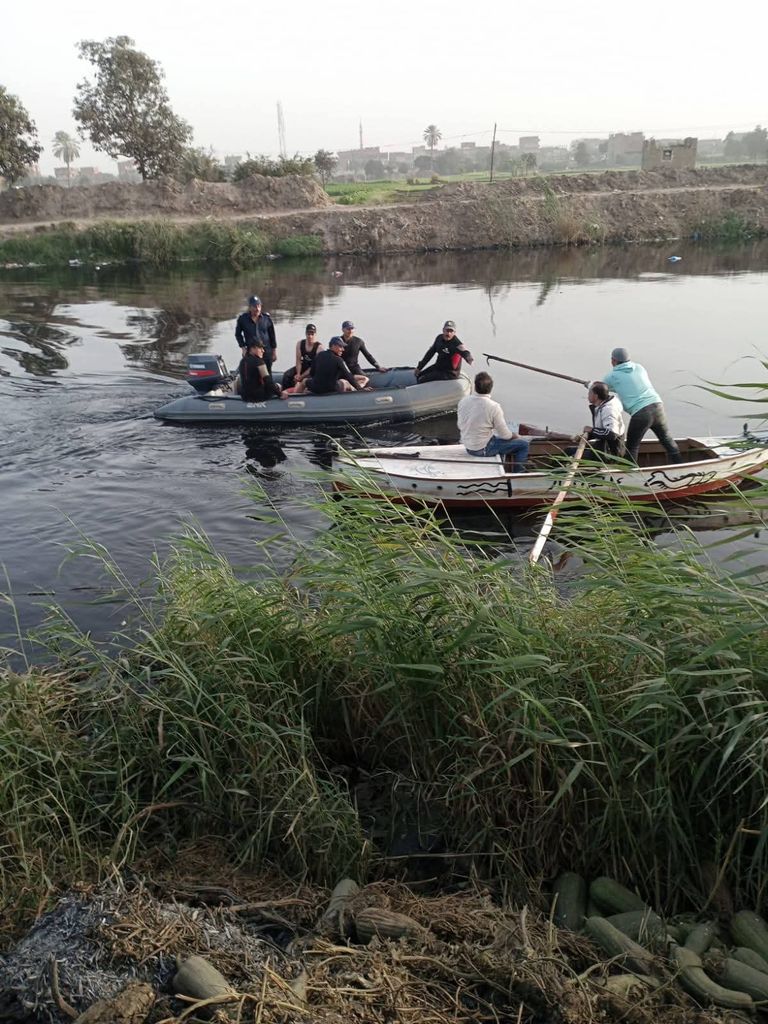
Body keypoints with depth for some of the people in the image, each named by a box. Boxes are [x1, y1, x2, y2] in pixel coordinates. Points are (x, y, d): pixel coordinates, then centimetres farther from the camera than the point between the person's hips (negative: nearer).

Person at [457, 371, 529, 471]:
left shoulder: (463, 401, -7)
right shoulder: (493, 407, -24)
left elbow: (460, 427, 5)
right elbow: (505, 435, -16)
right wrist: (515, 436, 7)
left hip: (468, 448, 7)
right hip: (483, 449, -7)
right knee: (523, 445, 4)